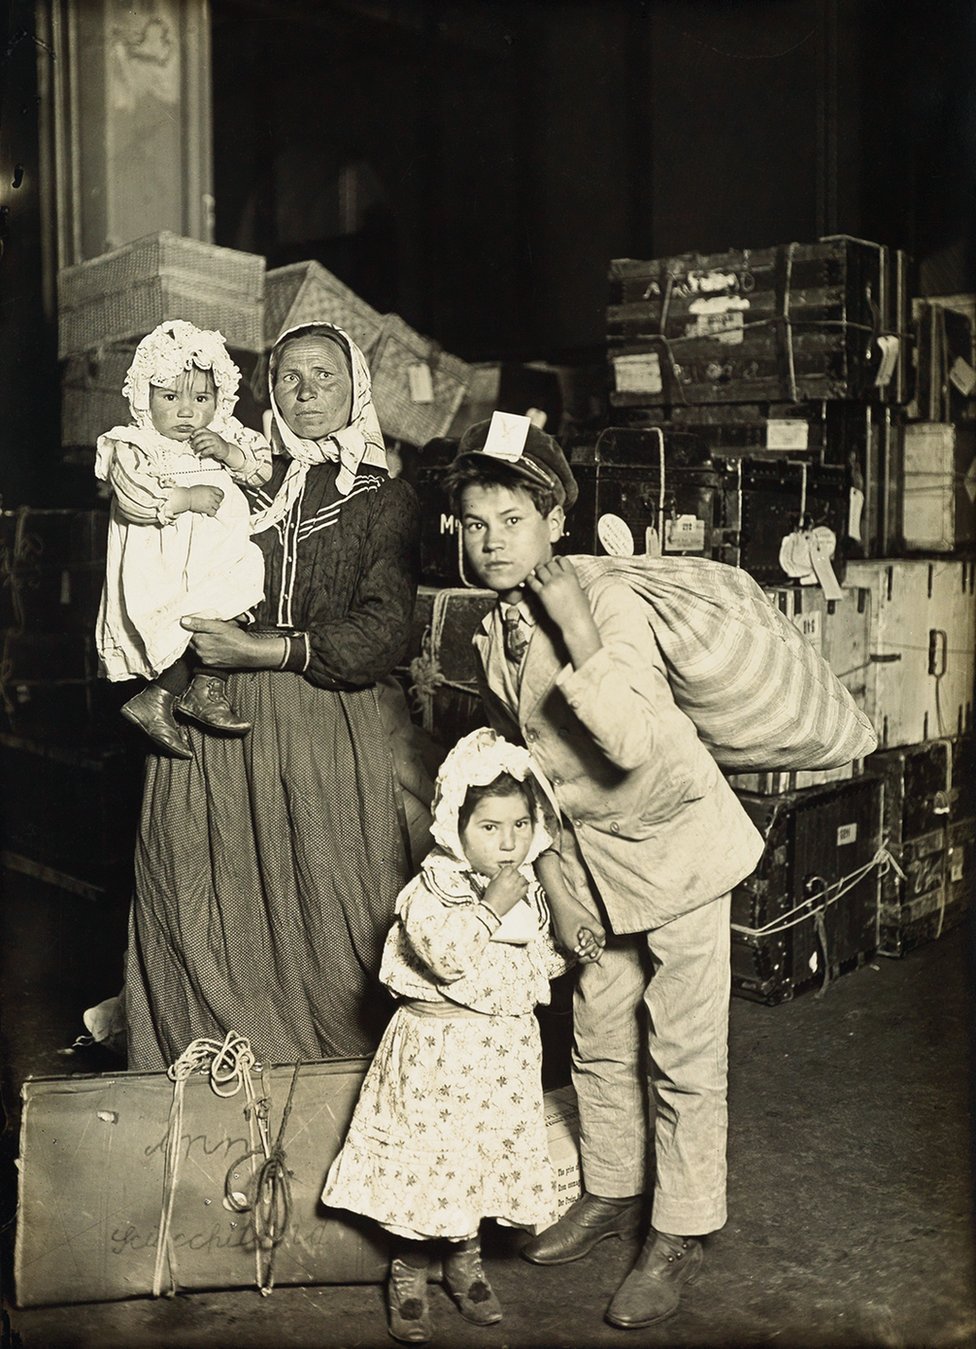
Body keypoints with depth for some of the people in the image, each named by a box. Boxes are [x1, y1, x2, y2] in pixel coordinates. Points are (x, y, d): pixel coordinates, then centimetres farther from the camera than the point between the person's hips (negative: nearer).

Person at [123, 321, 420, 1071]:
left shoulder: (386, 500, 8)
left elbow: (381, 637, -5)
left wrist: (264, 650, -13)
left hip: (327, 732, -2)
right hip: (214, 728, 2)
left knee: (328, 921, -3)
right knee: (207, 917, 1)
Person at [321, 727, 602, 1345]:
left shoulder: (531, 892, 5)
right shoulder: (430, 889, -15)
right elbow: (447, 955, -29)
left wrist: (571, 950, 0)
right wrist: (492, 904, -28)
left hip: (506, 1049, 5)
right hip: (437, 1048, -5)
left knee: (488, 1155, 13)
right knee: (425, 1156, 2)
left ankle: (466, 1260, 35)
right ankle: (409, 1271, 23)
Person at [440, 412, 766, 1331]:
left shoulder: (610, 604, -21)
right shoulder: (494, 635, 0)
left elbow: (631, 744, -34)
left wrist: (576, 632, -33)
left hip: (671, 837, -6)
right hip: (587, 851, 6)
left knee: (682, 1052, 2)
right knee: (597, 1038, 16)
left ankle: (680, 1235, 17)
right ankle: (610, 1194, 36)